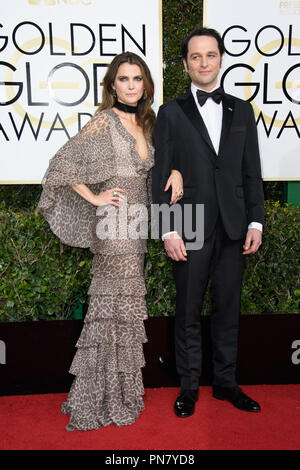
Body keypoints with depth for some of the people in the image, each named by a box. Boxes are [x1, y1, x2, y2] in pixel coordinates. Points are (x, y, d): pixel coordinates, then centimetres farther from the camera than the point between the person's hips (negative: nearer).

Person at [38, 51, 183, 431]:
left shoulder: (144, 123, 15)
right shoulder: (104, 121, -6)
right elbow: (63, 161, -8)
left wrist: (174, 170, 2)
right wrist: (94, 198, -9)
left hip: (137, 226, 7)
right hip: (115, 225, -7)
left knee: (124, 305, 11)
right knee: (118, 304, -2)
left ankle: (118, 390, 26)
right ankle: (106, 401, 14)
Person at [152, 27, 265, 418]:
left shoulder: (242, 110, 11)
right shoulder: (171, 113, 3)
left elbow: (252, 172, 9)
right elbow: (161, 176, -2)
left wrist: (255, 222, 1)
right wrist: (169, 231, -9)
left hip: (234, 230, 3)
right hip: (190, 230, -2)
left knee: (228, 310, 12)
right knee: (189, 314, 8)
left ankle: (226, 382, 29)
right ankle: (189, 387, 24)